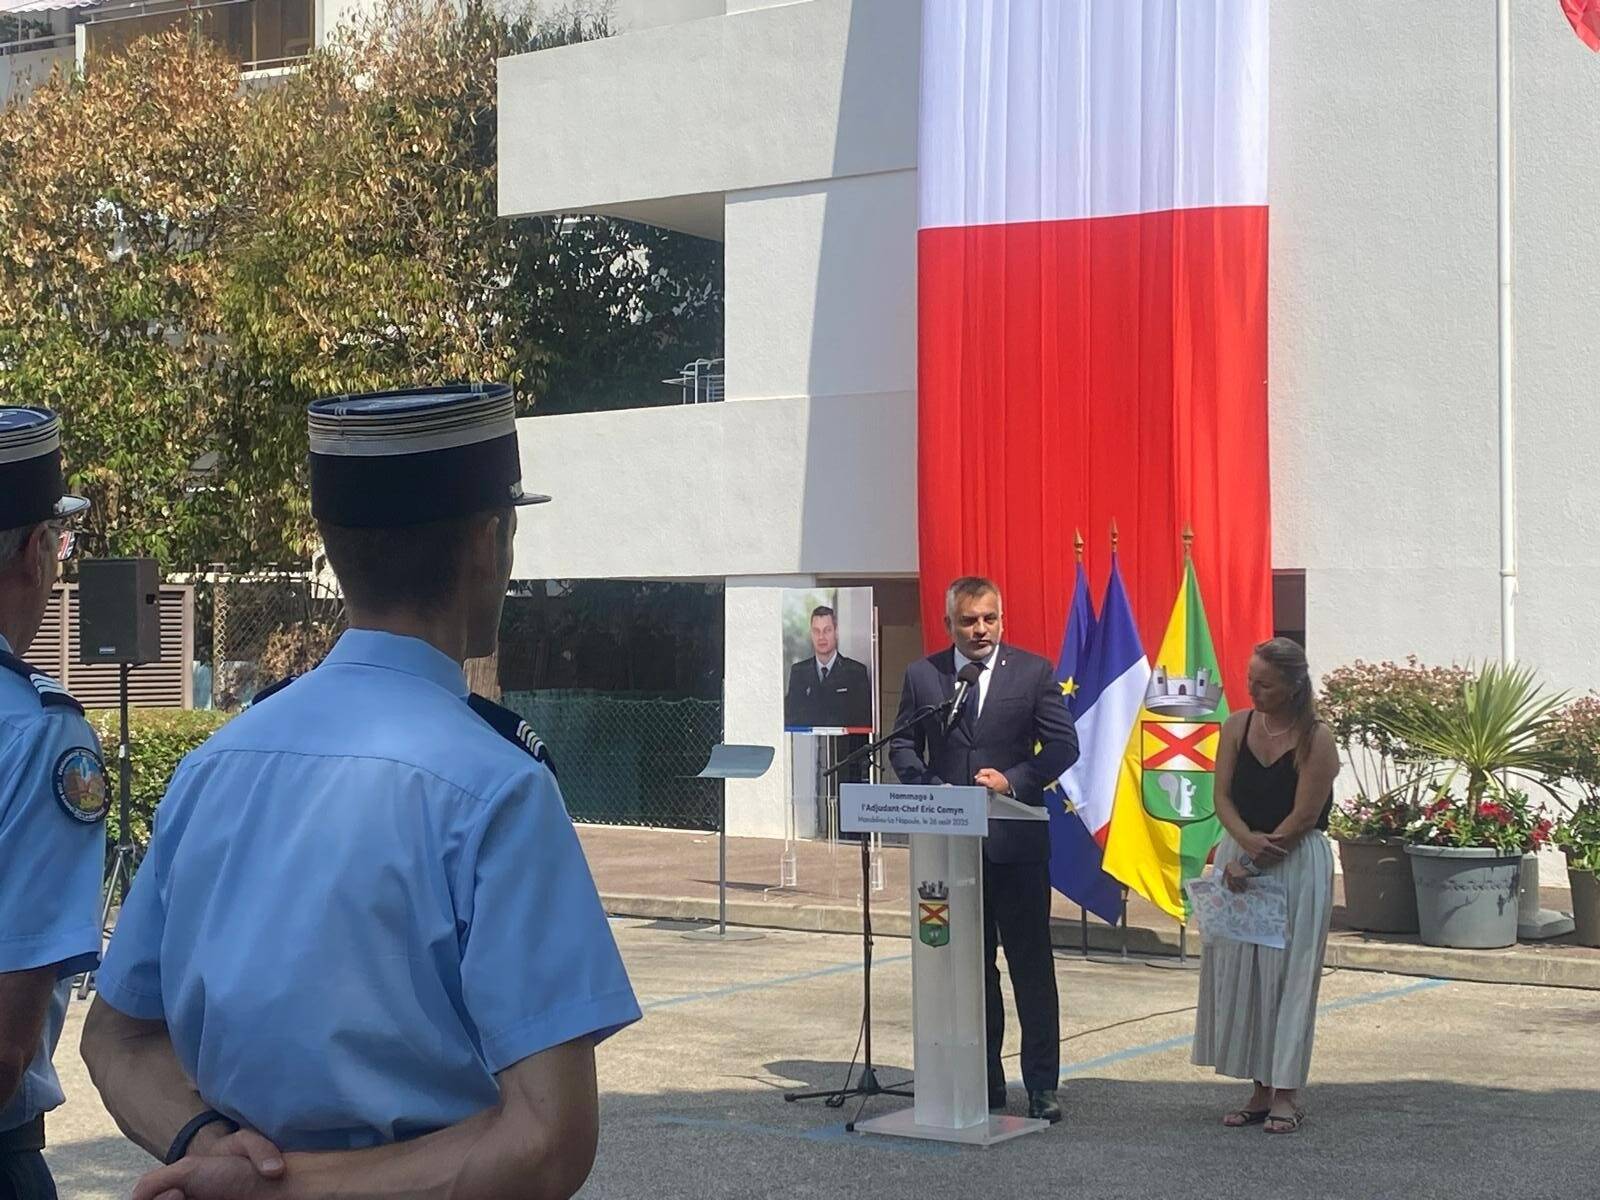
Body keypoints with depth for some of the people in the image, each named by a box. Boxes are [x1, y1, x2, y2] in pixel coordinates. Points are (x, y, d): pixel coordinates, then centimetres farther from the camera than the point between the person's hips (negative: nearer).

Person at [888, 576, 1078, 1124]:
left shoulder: (1034, 672, 1)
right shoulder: (921, 675, 7)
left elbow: (1063, 744, -1)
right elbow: (902, 747, 9)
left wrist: (1013, 779, -14)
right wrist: (930, 789, -9)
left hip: (1016, 839, -2)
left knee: (1032, 964, -1)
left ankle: (1042, 1086, 5)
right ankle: (983, 1081, 18)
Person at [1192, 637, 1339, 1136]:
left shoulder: (1315, 739, -10)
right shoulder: (1237, 726, 5)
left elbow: (1303, 817, -13)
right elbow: (1222, 797, 3)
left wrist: (1252, 861, -12)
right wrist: (1246, 840, -15)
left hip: (1298, 865, -5)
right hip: (1239, 860, 5)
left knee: (1288, 976, -2)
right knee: (1237, 973, 5)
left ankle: (1286, 1094, 5)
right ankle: (1261, 1089, 14)